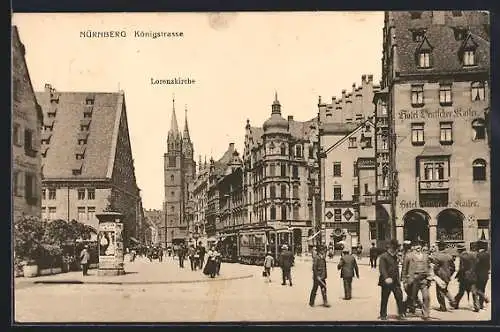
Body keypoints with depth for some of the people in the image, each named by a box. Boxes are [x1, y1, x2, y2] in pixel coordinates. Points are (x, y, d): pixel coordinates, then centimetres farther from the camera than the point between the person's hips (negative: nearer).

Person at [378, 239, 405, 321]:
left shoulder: (395, 257, 17)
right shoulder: (383, 257, -8)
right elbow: (382, 268, -19)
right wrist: (386, 278, -33)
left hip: (395, 282, 6)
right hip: (386, 282, -6)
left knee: (399, 297, -2)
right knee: (384, 299, 3)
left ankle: (401, 314, 7)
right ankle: (383, 315, 13)